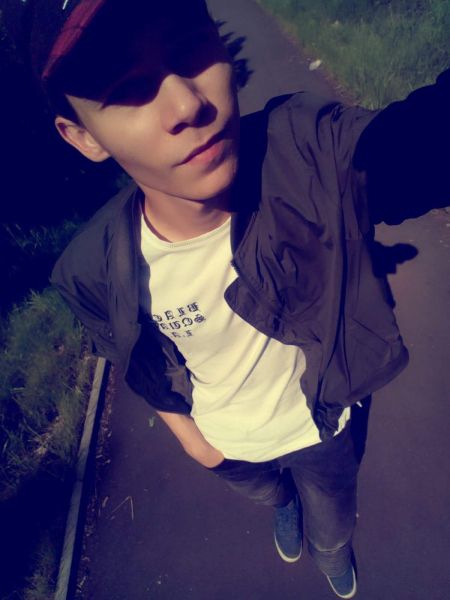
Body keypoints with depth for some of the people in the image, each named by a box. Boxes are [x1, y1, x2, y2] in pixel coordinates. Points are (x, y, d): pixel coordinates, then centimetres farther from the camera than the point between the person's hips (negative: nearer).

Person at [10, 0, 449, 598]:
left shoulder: (312, 152, -37)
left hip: (323, 426, 0)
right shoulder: (92, 272, -29)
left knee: (332, 531, 33)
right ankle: (285, 508, 78)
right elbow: (141, 367, -9)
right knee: (271, 496, 38)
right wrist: (188, 433, 1)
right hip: (228, 446, 1)